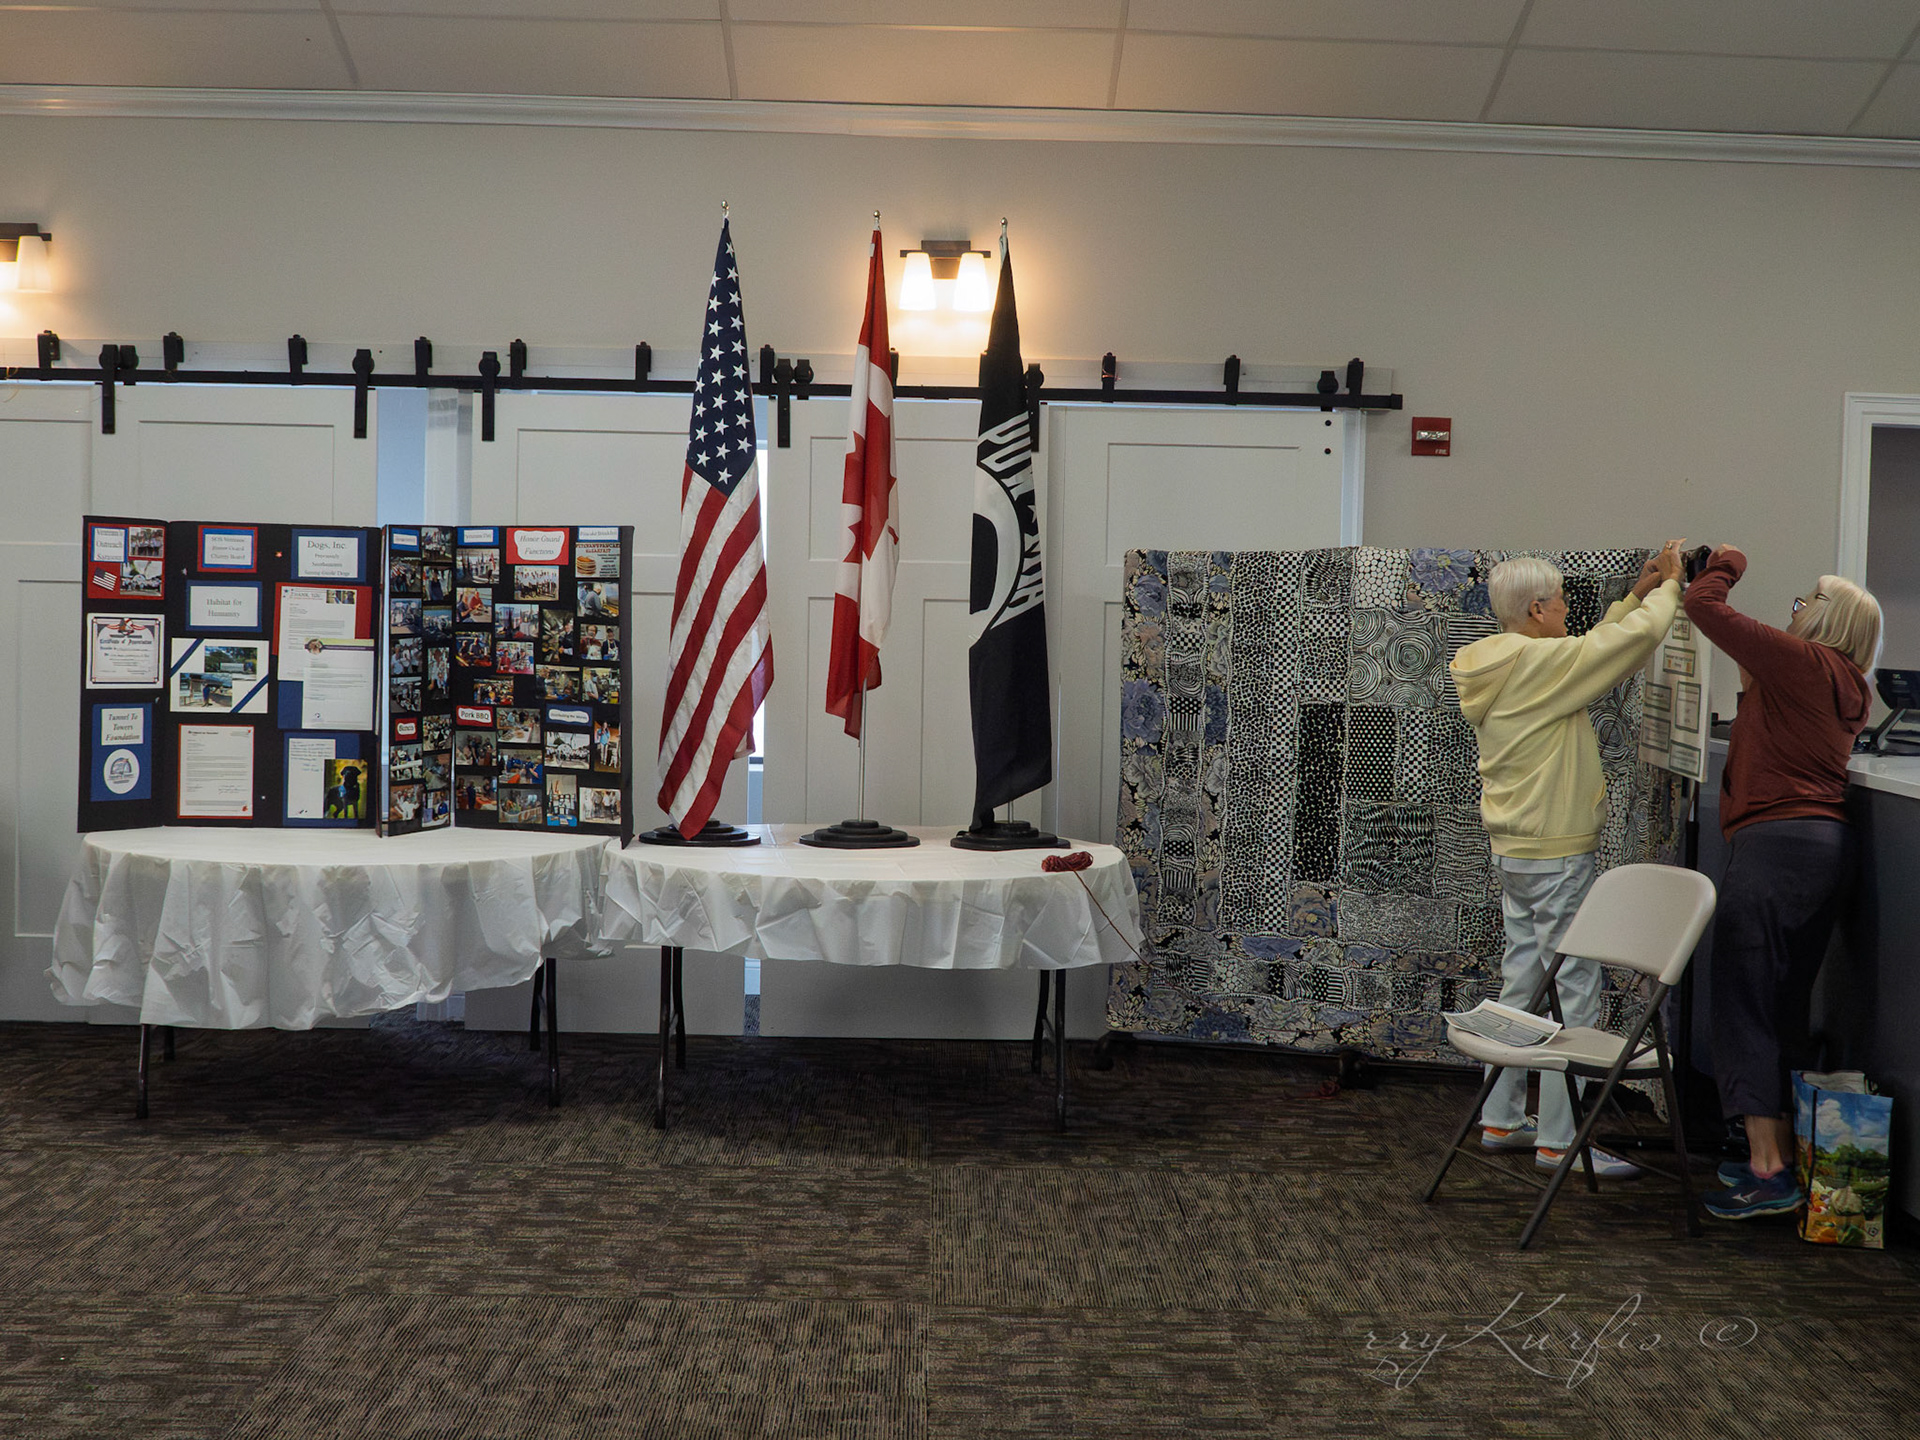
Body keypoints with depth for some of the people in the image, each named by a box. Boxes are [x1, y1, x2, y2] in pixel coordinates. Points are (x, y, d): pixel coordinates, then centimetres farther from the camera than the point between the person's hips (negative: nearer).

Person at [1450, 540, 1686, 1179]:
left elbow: (1593, 648, 20)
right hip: (1556, 855, -10)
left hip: (1513, 850, 10)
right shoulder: (1539, 662, -18)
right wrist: (1668, 586, 0)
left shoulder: (1492, 667, 9)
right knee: (1574, 992, -4)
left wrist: (1637, 594, 18)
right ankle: (1559, 1139, 0)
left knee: (1521, 982, 15)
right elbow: (1637, 638, -17)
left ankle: (1500, 1119, 22)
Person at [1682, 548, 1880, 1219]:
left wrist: (1724, 563, 8)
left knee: (1742, 1003, -6)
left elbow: (1703, 605, -9)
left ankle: (1767, 1173, -7)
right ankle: (1785, 1156, 17)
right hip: (1828, 843, 9)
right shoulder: (1850, 690, 16)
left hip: (1776, 840, -9)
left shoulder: (1800, 660, -9)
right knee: (1786, 1008, 13)